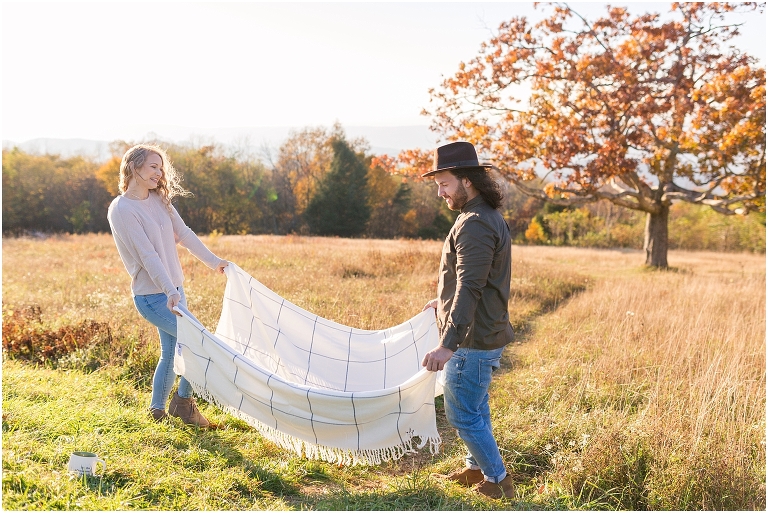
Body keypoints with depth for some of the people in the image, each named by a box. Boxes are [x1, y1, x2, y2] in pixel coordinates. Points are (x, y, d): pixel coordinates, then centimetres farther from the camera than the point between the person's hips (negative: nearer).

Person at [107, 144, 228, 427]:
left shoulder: (158, 199, 7)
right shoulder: (121, 209, -15)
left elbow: (184, 234, 13)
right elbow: (147, 254, -24)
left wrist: (214, 261, 15)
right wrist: (170, 292, -31)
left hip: (173, 290, 8)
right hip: (153, 296, -8)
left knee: (170, 354, 14)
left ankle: (157, 411, 29)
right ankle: (183, 401, 10)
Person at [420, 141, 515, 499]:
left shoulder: (475, 224, -22)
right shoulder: (488, 216, 11)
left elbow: (470, 288, -29)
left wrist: (448, 344, -33)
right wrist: (444, 301, 35)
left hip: (472, 339, -10)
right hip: (485, 334, 10)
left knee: (462, 414, 2)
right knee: (475, 407, 22)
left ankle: (497, 480, 15)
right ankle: (477, 469, 36)